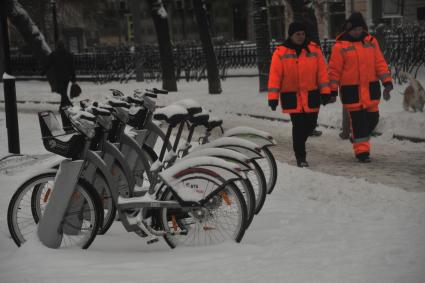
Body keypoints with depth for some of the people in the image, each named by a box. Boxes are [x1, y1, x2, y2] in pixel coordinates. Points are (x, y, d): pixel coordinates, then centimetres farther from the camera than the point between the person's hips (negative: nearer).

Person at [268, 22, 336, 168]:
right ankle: (300, 157, 4)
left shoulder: (314, 49, 4)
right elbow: (275, 76, -4)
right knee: (298, 126, -6)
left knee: (310, 124, 7)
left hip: (311, 95, 3)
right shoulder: (280, 52, -2)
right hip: (291, 97, -3)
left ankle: (299, 144, 35)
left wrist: (325, 92, -1)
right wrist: (273, 97, -10)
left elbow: (322, 71, 4)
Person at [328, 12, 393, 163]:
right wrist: (332, 90, -5)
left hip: (371, 88, 4)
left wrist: (387, 82, -1)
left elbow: (380, 63, 7)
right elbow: (334, 70, -3)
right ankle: (361, 151, 4)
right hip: (351, 90, -4)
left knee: (372, 117, 9)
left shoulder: (371, 41, 7)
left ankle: (357, 138, 35)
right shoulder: (340, 46, -5)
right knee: (357, 119, -4)